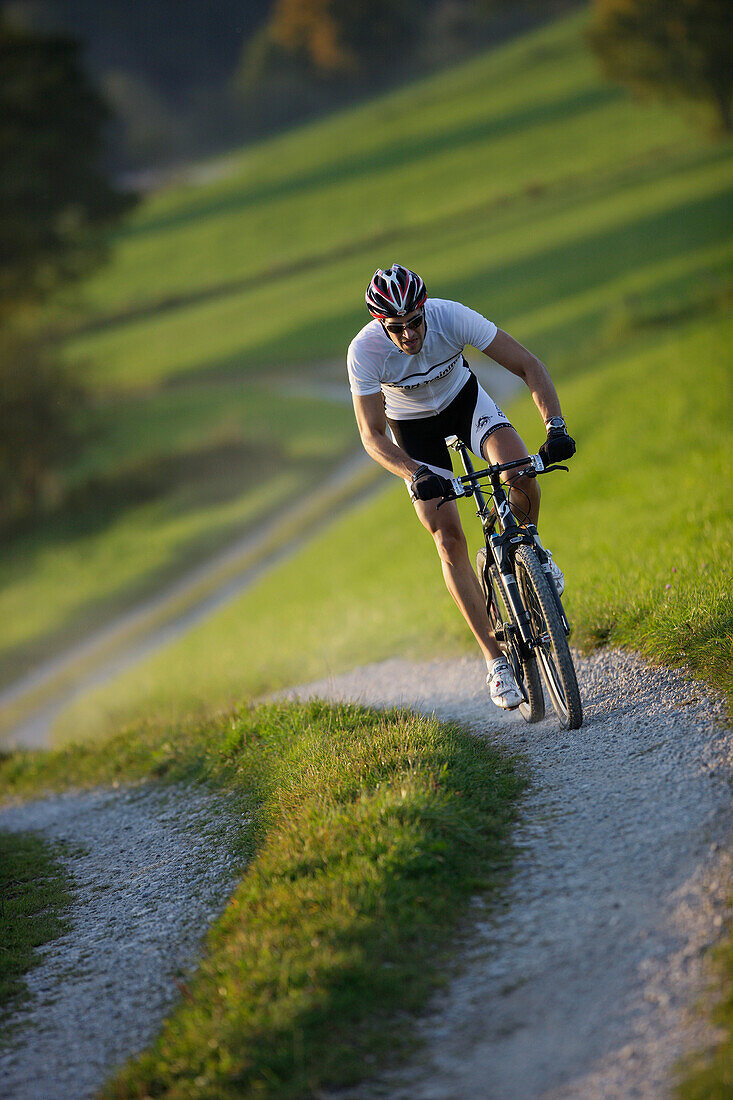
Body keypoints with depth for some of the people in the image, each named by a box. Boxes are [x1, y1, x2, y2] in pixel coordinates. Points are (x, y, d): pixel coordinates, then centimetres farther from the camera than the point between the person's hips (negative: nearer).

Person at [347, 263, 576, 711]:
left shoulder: (451, 317, -32)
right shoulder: (365, 351, -33)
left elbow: (529, 365, -28)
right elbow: (373, 435, -28)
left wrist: (556, 426, -41)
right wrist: (416, 475, -44)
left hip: (463, 399, 0)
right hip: (413, 428, 0)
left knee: (520, 473, -29)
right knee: (449, 540, -11)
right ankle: (496, 659, -4)